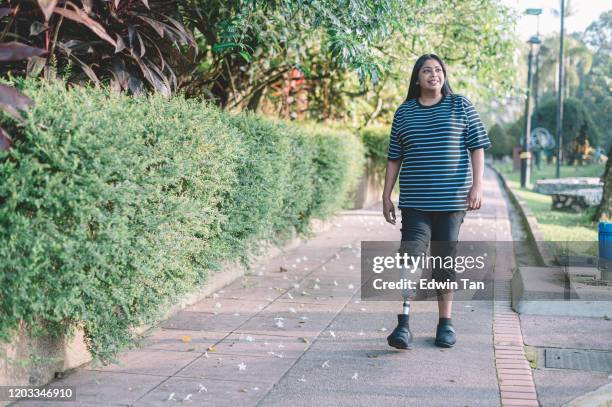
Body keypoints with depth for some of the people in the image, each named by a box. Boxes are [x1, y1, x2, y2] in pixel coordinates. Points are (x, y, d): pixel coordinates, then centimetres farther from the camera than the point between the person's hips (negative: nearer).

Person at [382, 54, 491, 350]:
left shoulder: (460, 106, 5)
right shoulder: (404, 113, 9)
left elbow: (477, 147, 3)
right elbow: (394, 158, 11)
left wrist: (477, 185, -6)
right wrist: (386, 195, 8)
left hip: (451, 199, 0)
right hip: (415, 201, 0)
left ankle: (445, 322, 19)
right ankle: (403, 324, -13)